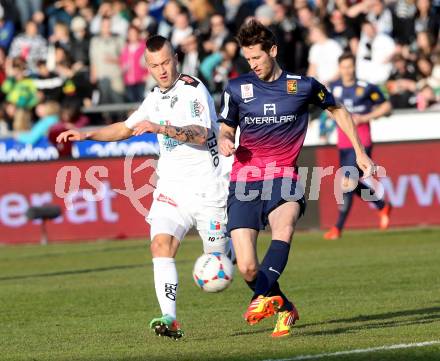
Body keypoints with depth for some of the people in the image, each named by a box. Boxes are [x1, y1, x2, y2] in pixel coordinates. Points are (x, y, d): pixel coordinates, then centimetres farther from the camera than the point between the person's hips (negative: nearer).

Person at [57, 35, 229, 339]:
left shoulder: (193, 90, -12)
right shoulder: (156, 97, 12)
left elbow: (201, 134, -27)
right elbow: (126, 128, 29)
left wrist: (161, 128, -36)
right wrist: (86, 135, 19)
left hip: (207, 188, -5)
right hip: (171, 187, 5)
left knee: (217, 257, 3)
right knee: (161, 243, -18)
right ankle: (170, 320, -25)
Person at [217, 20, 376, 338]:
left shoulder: (303, 86, 4)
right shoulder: (237, 88, 7)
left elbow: (337, 110, 21)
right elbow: (226, 130, 20)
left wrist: (360, 152, 19)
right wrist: (225, 143, -5)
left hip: (283, 179, -1)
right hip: (245, 179, 2)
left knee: (284, 227, -36)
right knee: (247, 268, -10)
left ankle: (264, 298, -49)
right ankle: (285, 309, 15)